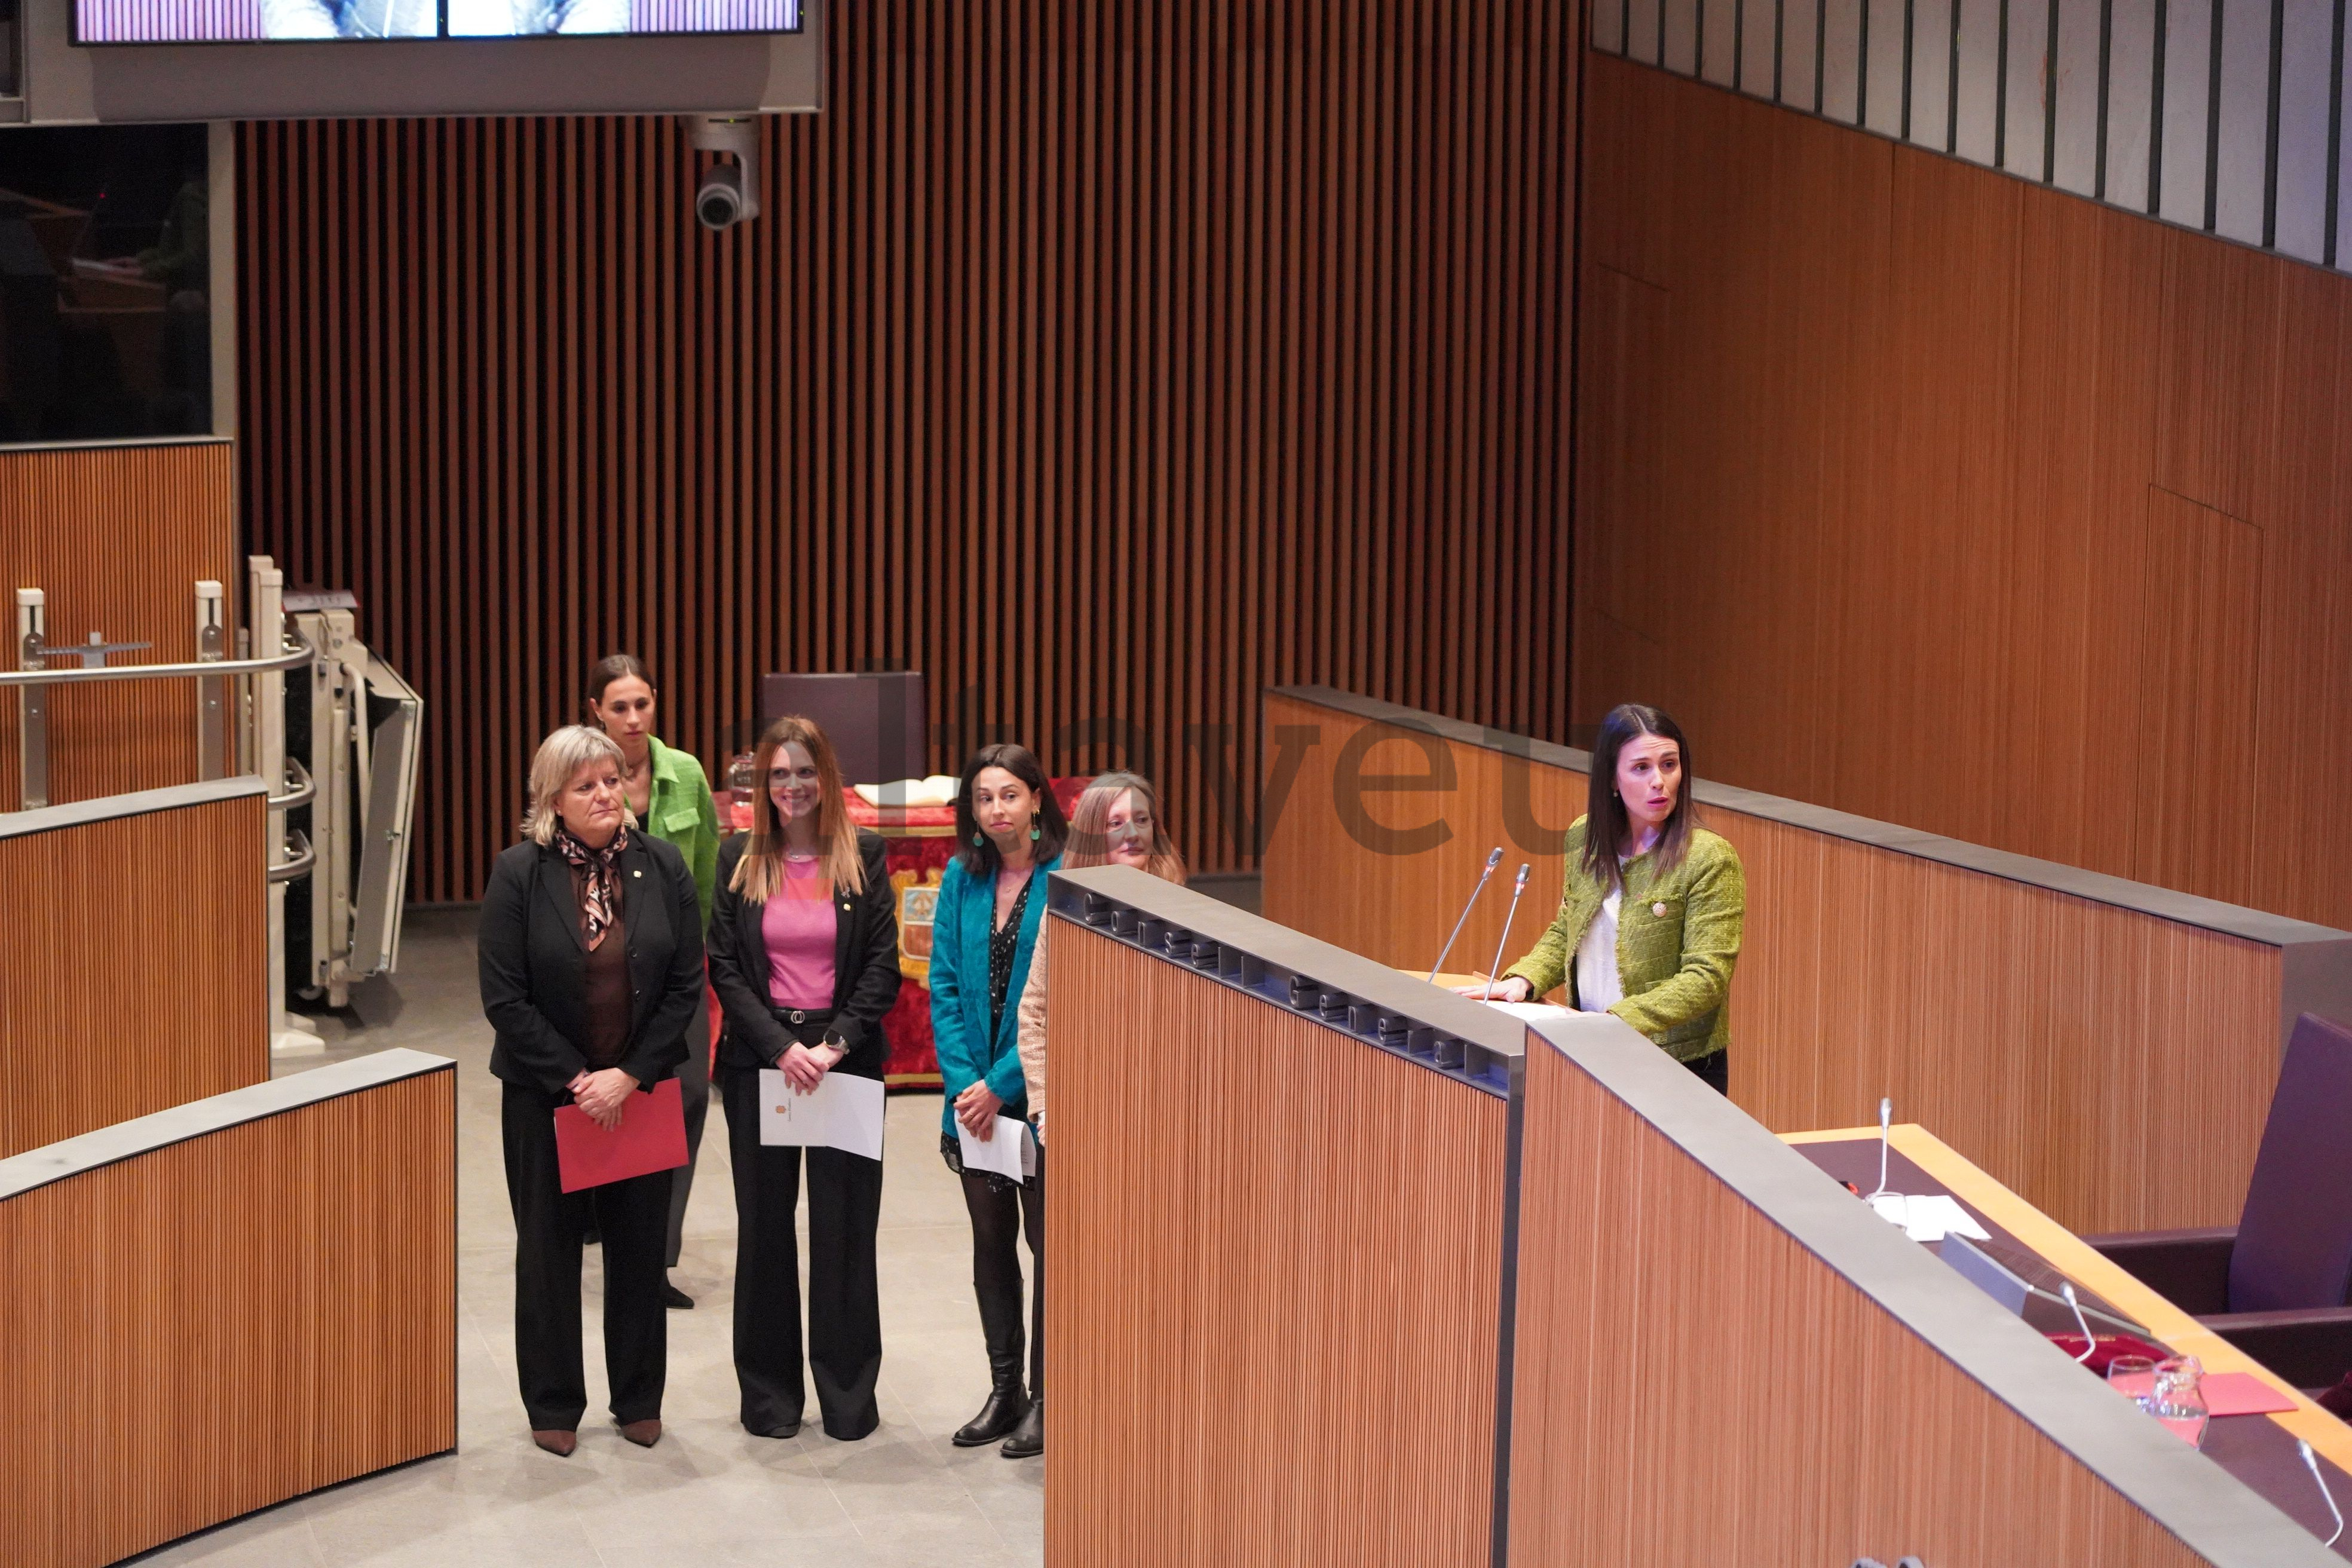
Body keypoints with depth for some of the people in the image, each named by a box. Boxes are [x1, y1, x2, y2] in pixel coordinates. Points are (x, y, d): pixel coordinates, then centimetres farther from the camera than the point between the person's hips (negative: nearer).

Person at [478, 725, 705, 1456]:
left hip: (640, 1091, 2)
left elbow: (686, 985, -3)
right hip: (545, 1095, -1)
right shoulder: (519, 874, -8)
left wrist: (629, 1077, -11)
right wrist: (576, 1080, -14)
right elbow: (504, 997, -10)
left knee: (638, 1246, 10)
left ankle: (639, 1400, 24)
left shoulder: (662, 867, -3)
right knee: (549, 1249, 9)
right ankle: (554, 1405, 22)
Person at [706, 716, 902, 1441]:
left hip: (847, 1060, -1)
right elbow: (725, 968, 0)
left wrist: (838, 1043, -12)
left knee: (846, 1224, 1)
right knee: (765, 1224, 6)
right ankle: (769, 1393, 16)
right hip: (758, 1058, 1)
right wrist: (781, 1046, -12)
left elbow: (883, 965, -1)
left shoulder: (863, 856, 2)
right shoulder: (739, 860, 4)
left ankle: (849, 1393, 12)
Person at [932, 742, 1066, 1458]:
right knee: (991, 1240, 13)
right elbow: (944, 985, 3)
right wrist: (962, 1081, -8)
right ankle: (1004, 1390, 25)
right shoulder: (962, 878, 4)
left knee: (1049, 1241, 4)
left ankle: (1047, 1396, 16)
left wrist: (1002, 1083, -16)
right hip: (975, 1095, 5)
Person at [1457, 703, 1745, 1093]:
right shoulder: (1584, 837, 2)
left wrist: (1618, 1021, -29)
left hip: (1682, 1069, -5)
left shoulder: (1710, 860, -15)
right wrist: (1522, 979, -3)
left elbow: (1706, 978, -19)